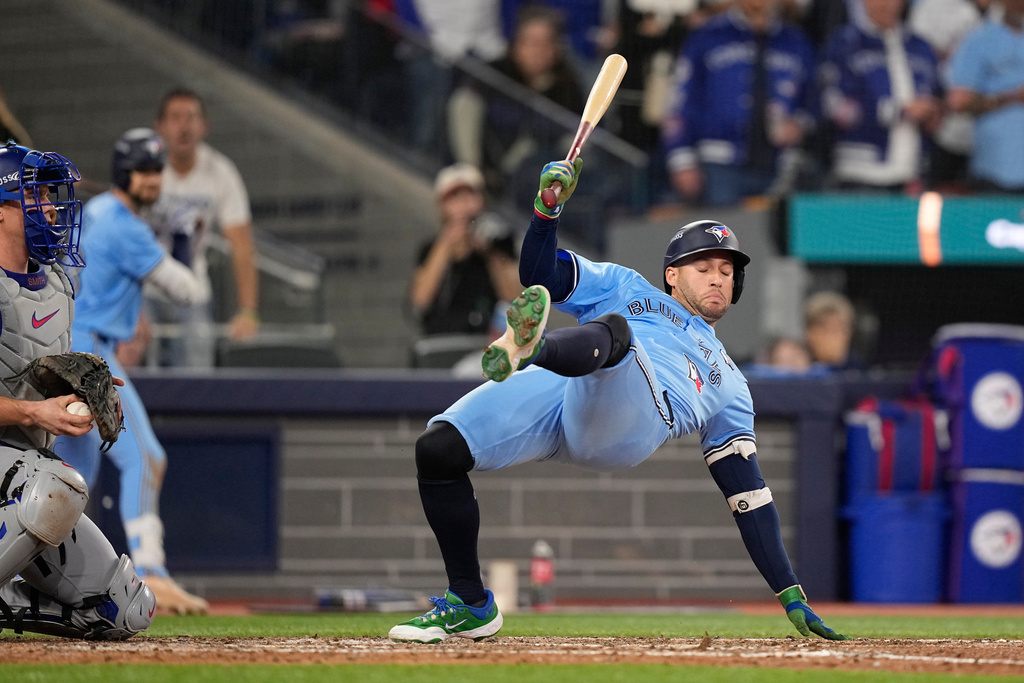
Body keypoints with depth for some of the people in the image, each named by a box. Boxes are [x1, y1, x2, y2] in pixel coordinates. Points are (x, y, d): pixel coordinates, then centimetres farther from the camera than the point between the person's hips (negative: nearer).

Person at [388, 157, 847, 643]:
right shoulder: (625, 288, 38)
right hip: (551, 387, 2)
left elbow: (748, 492, 32)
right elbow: (539, 273, 23)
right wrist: (548, 208, 4)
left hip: (625, 426, -2)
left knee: (613, 330, -34)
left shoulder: (727, 383, 38)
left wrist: (791, 595, 24)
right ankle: (470, 606, 0)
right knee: (436, 449, -20)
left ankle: (527, 348, -72)